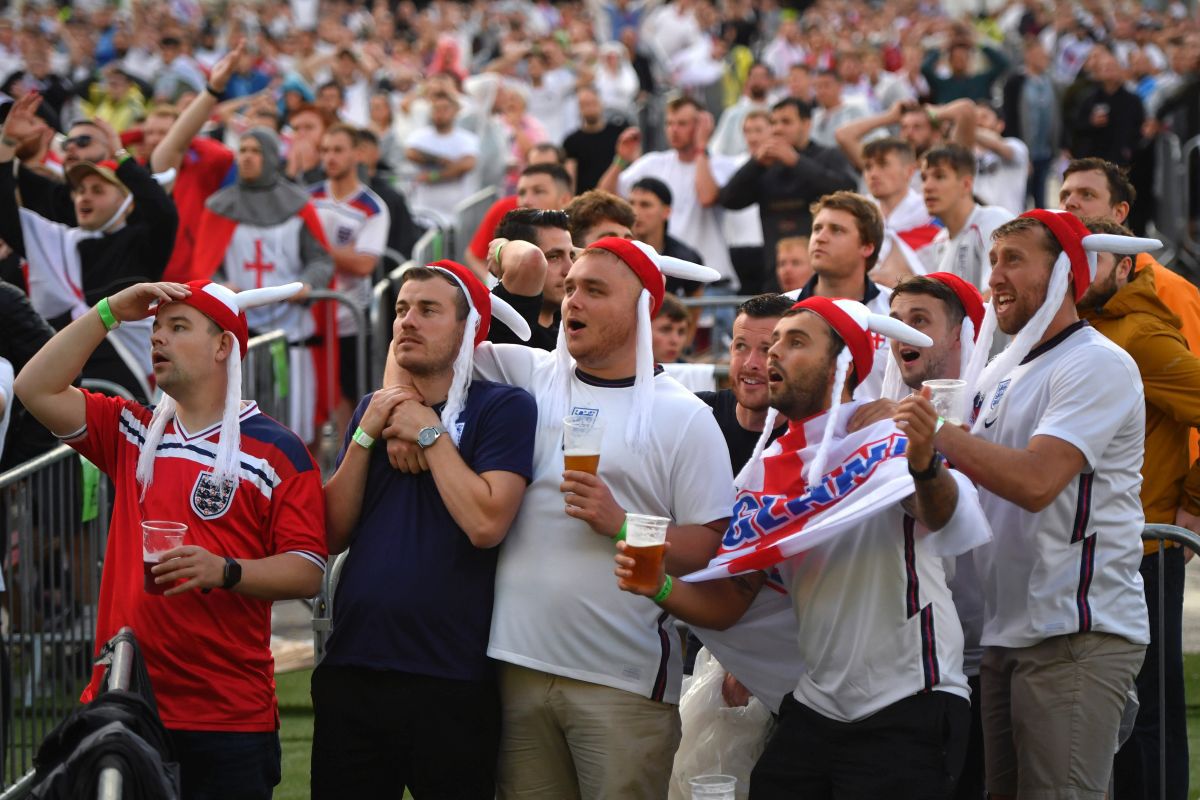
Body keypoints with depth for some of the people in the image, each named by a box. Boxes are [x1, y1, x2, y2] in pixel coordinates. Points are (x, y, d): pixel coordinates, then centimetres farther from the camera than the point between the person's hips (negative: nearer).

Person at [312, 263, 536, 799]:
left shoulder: (503, 408, -3)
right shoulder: (375, 408, 15)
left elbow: (486, 524, -18)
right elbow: (332, 535, 7)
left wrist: (428, 433, -10)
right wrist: (365, 436, -3)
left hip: (448, 682, -5)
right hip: (349, 670, 5)